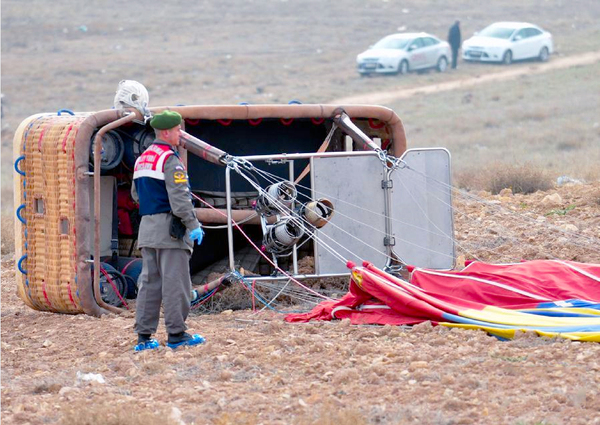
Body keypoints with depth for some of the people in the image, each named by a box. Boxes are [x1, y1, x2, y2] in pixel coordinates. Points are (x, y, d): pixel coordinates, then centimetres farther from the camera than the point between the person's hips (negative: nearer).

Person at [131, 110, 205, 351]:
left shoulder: (142, 160, 15)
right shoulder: (170, 160, -13)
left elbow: (136, 194, 23)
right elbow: (179, 198, -18)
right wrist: (193, 225, -15)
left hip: (147, 229, 8)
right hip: (169, 228, -8)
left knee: (149, 281, 9)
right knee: (174, 282, -3)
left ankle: (144, 336, 7)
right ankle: (176, 333, -2)